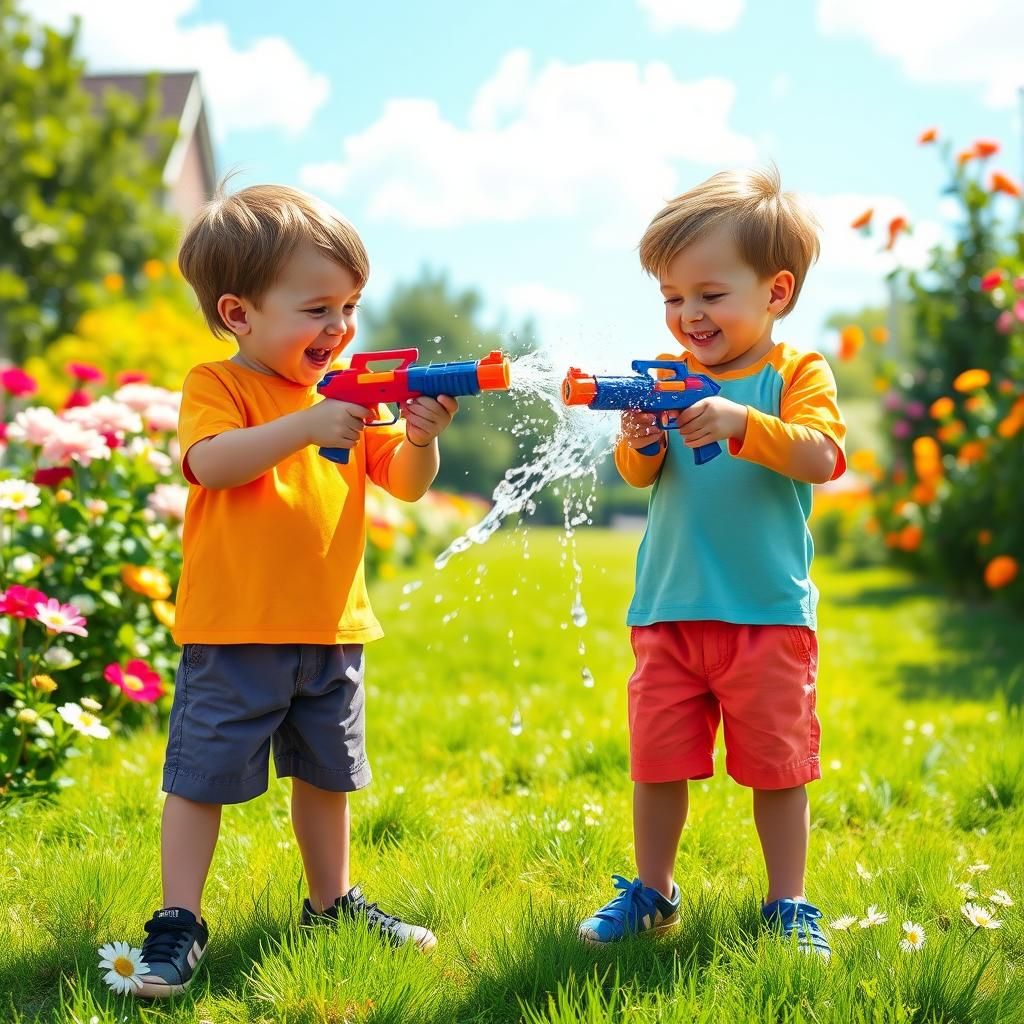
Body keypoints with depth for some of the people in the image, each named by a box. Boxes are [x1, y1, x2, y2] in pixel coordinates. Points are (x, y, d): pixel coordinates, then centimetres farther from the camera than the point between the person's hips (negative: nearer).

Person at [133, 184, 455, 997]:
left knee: (325, 773, 19)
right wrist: (307, 426, -36)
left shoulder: (351, 392, 10)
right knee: (201, 777, -1)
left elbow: (404, 483, 7)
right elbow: (210, 461, -27)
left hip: (332, 627, 6)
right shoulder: (217, 385, -8)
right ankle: (178, 922, 11)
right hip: (235, 630, -6)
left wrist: (420, 437, -14)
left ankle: (332, 901, 35)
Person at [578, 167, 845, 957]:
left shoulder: (797, 374, -3)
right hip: (669, 610, 3)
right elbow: (638, 478, 0)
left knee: (776, 762, 6)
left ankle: (789, 906, 21)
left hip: (769, 613, -3)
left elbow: (820, 456, -18)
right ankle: (651, 894, 27)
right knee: (658, 759, 9)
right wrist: (640, 445, -22)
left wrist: (741, 424, -32)